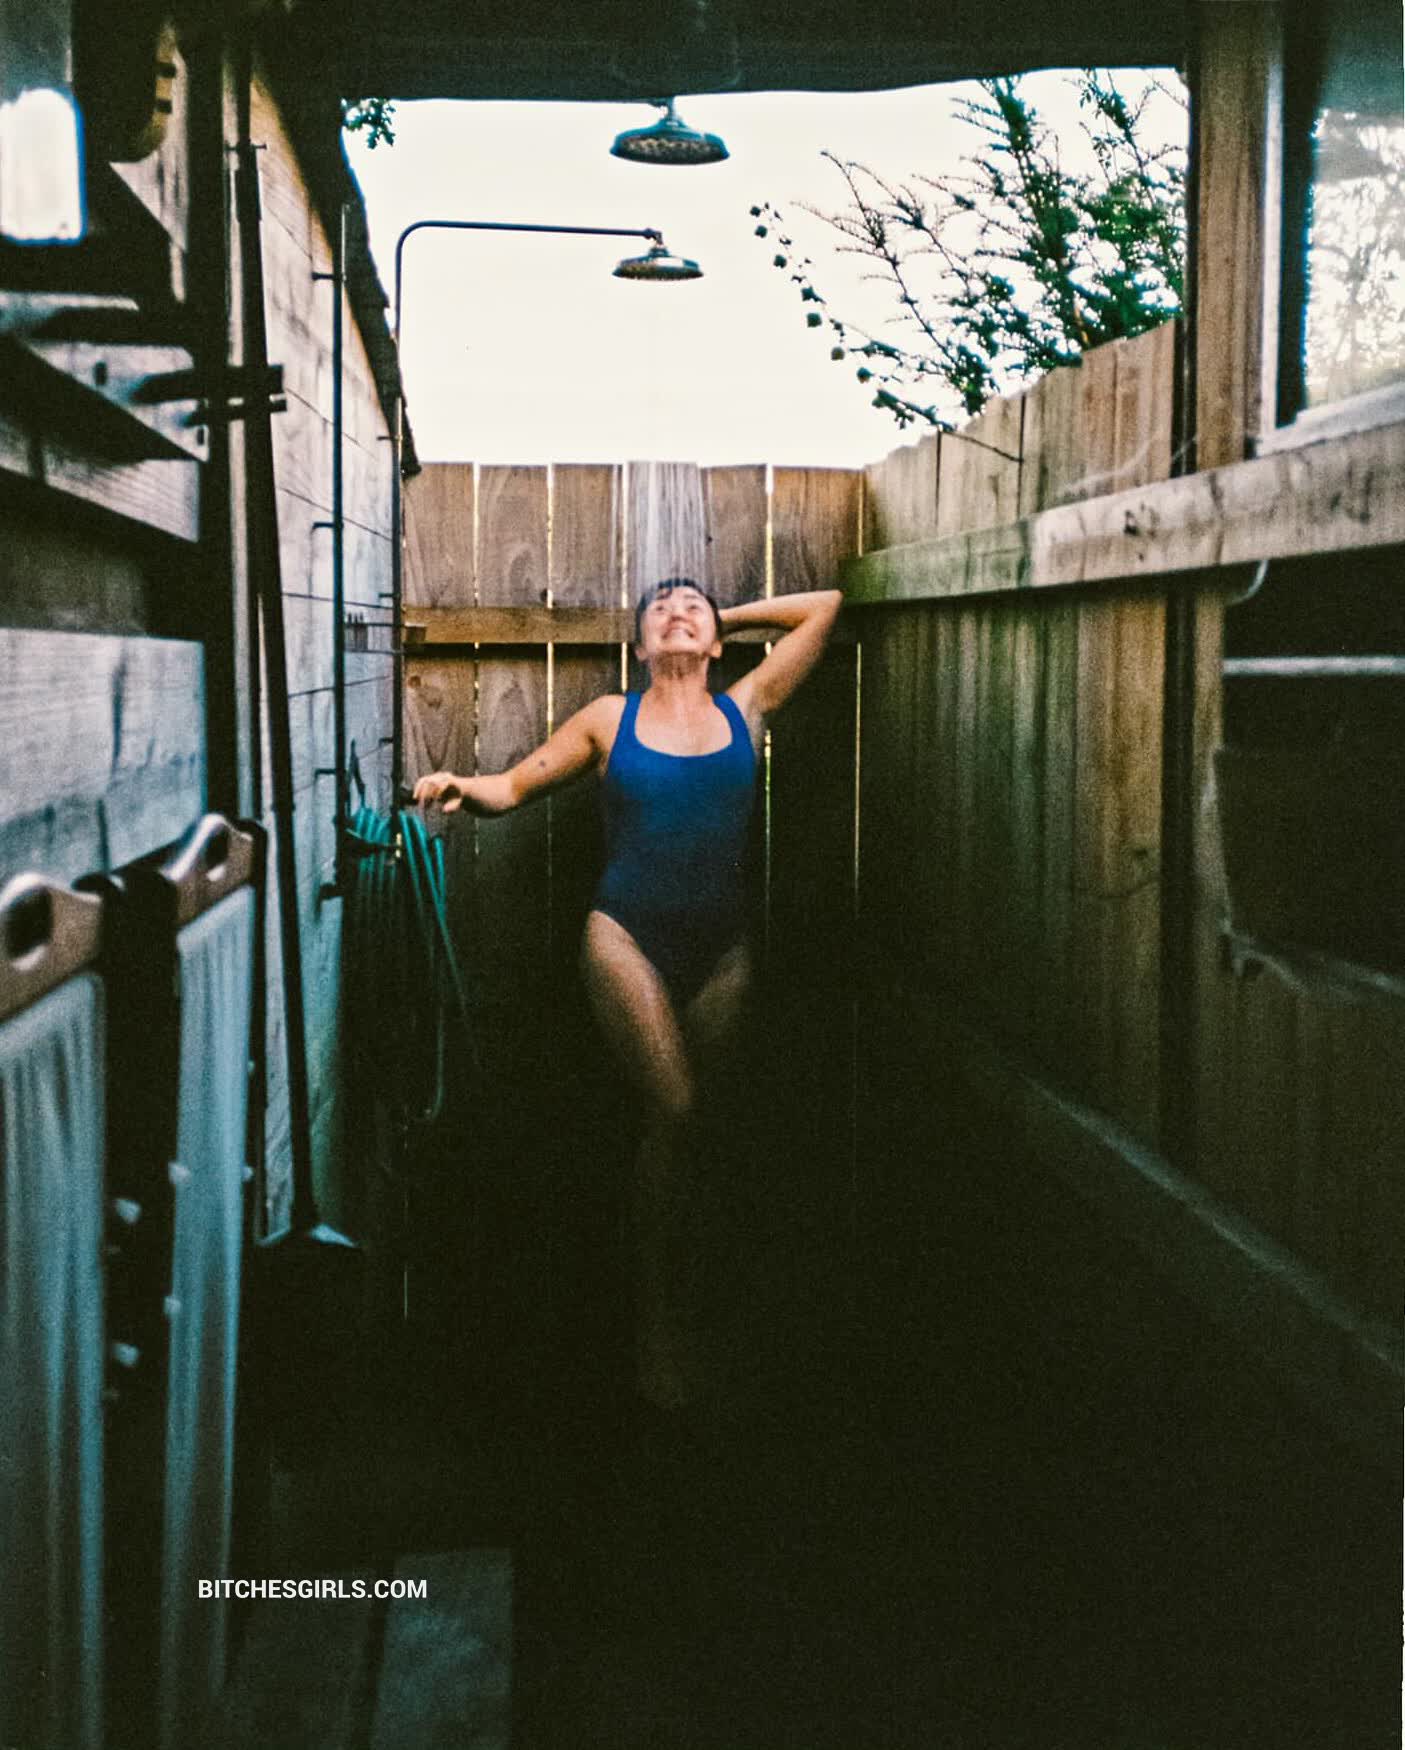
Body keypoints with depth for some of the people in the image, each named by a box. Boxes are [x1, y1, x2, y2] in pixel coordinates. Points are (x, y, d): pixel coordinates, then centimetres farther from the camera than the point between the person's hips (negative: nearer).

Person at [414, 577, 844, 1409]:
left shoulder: (747, 707, 9)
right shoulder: (610, 719, 7)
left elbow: (824, 607, 14)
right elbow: (514, 785, 10)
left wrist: (729, 617, 18)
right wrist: (464, 787, -11)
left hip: (721, 949, 2)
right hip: (629, 936, -2)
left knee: (684, 1119, 5)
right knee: (673, 1108, -16)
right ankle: (659, 1315, -5)